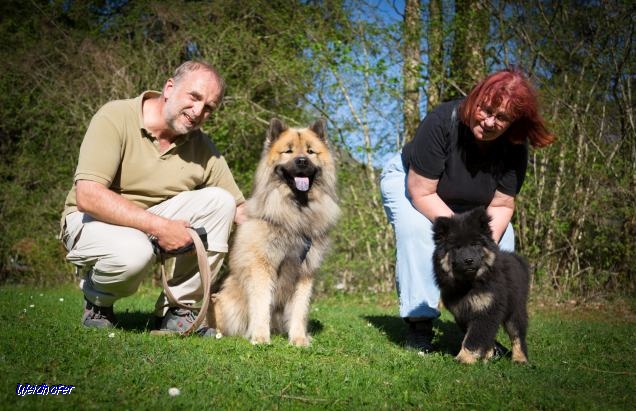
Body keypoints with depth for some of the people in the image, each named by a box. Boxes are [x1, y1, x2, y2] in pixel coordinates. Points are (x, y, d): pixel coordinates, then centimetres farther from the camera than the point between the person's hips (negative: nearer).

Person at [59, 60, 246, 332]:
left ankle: (176, 310, -9)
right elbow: (88, 196, -29)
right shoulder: (115, 118, -19)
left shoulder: (203, 148, -4)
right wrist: (159, 227, -32)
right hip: (92, 220, -5)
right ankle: (97, 300, -1)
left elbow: (239, 210, -3)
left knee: (219, 201, -17)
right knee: (133, 251, -38)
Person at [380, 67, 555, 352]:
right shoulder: (443, 122, -36)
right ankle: (419, 323, -24)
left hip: (463, 203, 5)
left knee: (502, 239, -13)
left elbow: (501, 205, -19)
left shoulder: (514, 148, -23)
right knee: (417, 229, -32)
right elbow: (422, 192, -33)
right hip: (409, 181, -4)